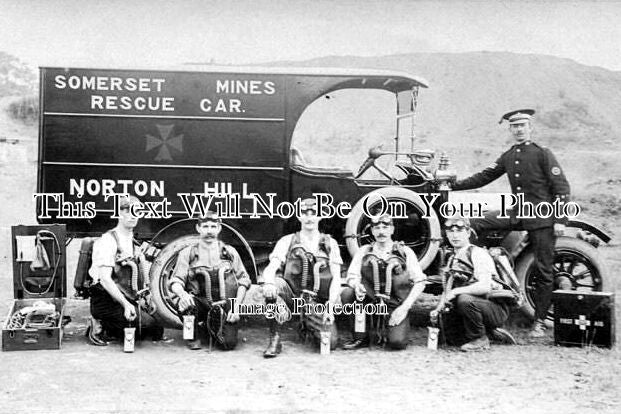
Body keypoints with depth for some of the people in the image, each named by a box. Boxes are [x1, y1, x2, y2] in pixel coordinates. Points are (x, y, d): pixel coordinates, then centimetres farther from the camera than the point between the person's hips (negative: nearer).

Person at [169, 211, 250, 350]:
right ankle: (193, 335, -2)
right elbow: (175, 282, -3)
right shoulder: (188, 253, 4)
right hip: (200, 303, -1)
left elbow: (244, 280, 7)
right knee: (185, 302, -35)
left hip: (224, 307, 1)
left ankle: (212, 328, 18)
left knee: (229, 343, -19)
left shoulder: (230, 252, 8)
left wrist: (236, 308, -5)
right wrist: (182, 294, -28)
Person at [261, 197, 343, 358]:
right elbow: (270, 269, -7)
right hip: (292, 295, -1)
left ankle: (308, 325, 18)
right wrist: (268, 283, -32)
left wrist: (330, 307, -14)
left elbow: (336, 279, 1)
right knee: (274, 284, -33)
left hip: (318, 302, 1)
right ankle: (275, 340, -21)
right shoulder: (287, 241, 5)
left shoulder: (330, 244, 7)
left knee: (330, 342, -18)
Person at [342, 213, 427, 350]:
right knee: (347, 294, -26)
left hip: (395, 305, -2)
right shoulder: (364, 251, 6)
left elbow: (420, 282, -2)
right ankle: (361, 337, -8)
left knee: (397, 343, -26)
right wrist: (357, 285, -25)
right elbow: (352, 275, 1)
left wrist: (404, 308, -12)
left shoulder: (405, 252, -1)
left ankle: (396, 330, 13)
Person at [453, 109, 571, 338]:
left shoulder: (543, 154, -6)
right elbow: (484, 177, 13)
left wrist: (560, 220, -14)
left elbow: (562, 187, -8)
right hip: (517, 213, 5)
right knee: (473, 224, -11)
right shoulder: (507, 157, 10)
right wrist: (454, 185, 6)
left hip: (542, 218, -5)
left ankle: (539, 321, 12)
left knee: (544, 270, 1)